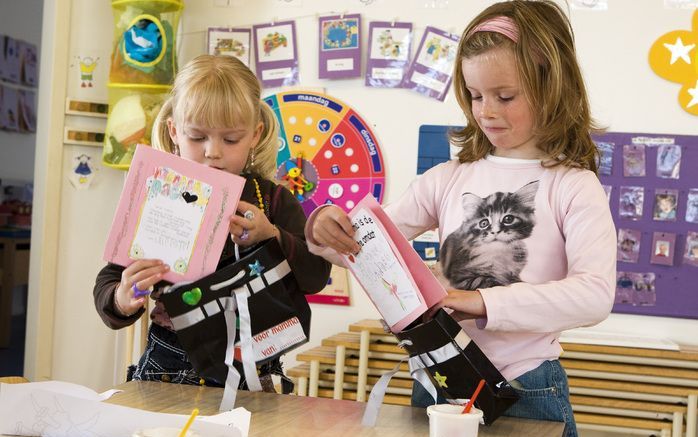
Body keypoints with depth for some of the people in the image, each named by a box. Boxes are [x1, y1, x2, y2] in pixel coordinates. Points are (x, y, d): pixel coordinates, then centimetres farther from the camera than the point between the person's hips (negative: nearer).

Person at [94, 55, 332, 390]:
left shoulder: (272, 200, 5)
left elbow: (316, 274, -4)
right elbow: (107, 283, 1)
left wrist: (270, 236, -20)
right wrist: (122, 301, -22)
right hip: (169, 367, 0)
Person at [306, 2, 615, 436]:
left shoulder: (573, 187, -7)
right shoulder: (450, 178, 4)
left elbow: (595, 294, -20)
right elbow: (368, 238, 3)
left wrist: (486, 302, -28)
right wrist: (327, 230, -19)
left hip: (525, 391, -3)